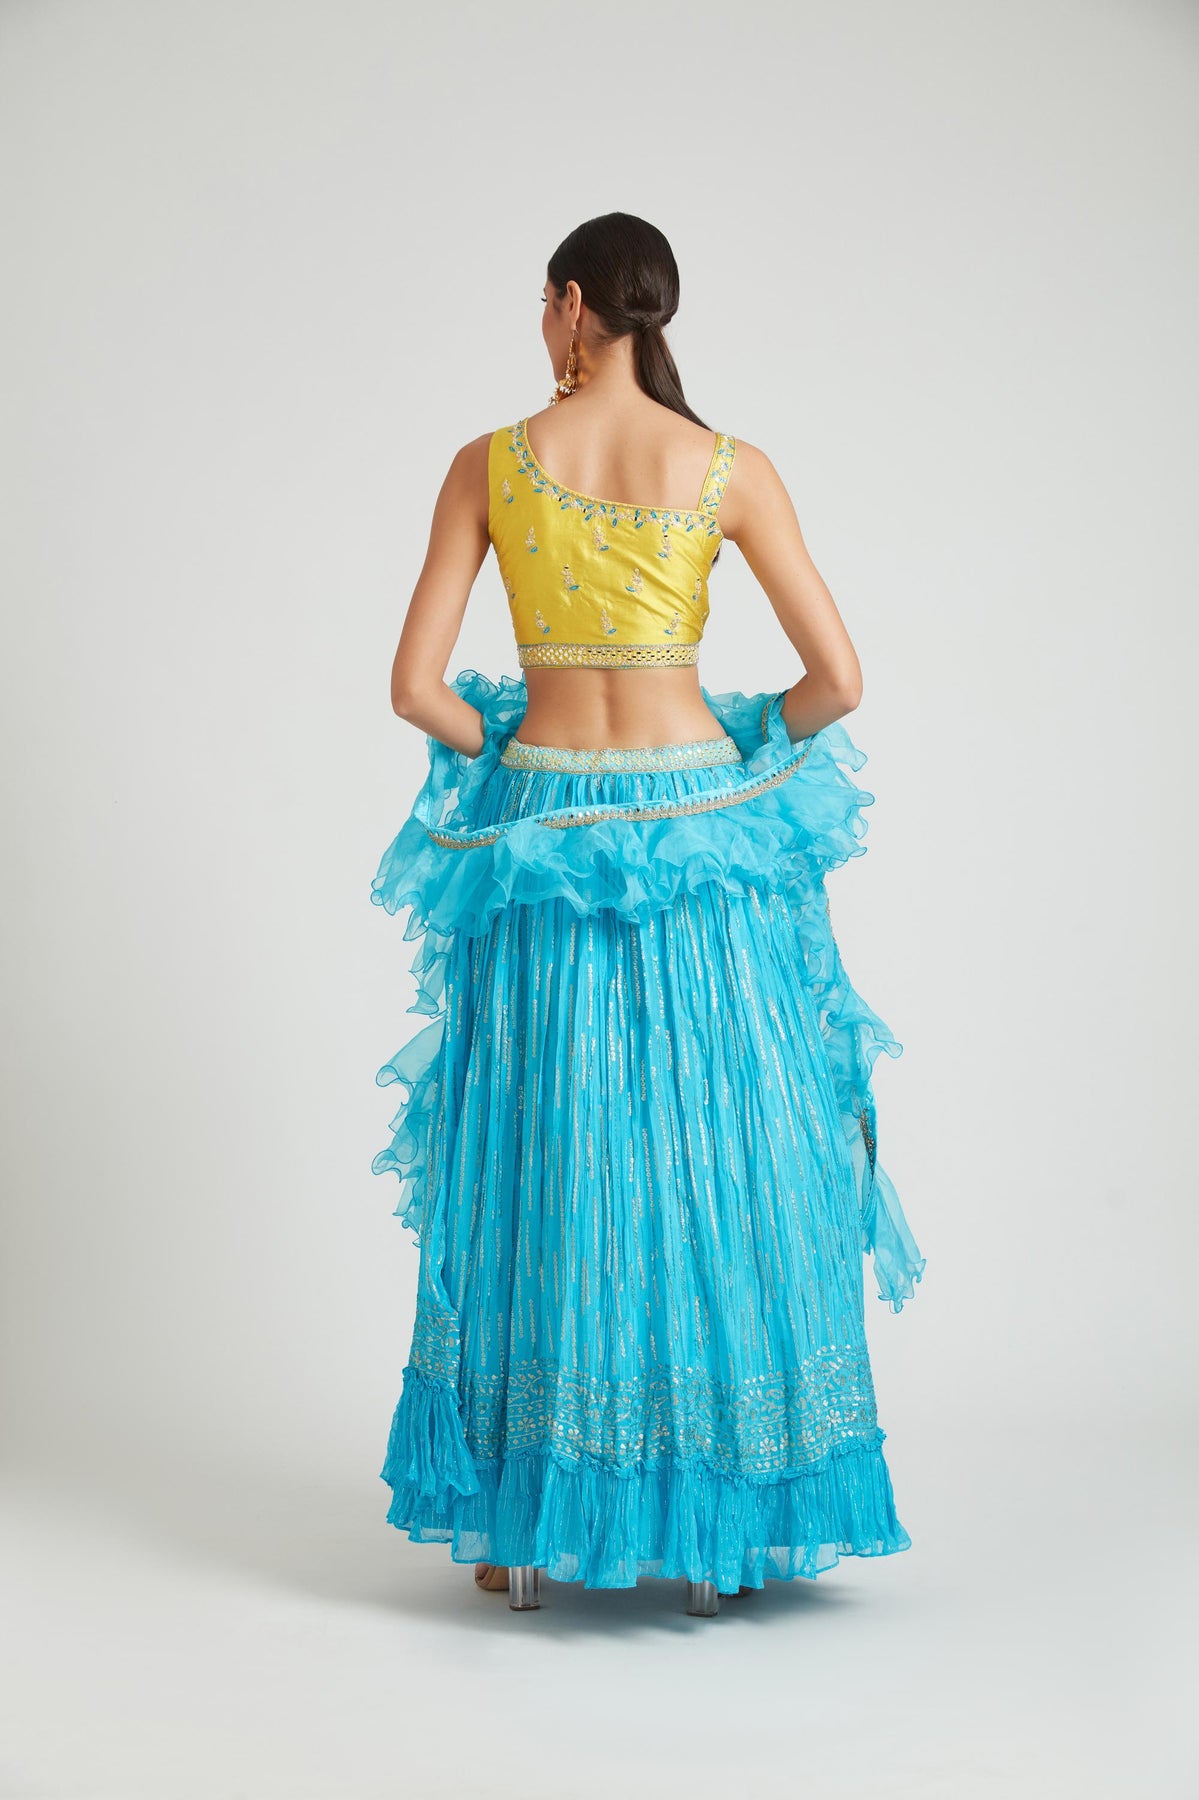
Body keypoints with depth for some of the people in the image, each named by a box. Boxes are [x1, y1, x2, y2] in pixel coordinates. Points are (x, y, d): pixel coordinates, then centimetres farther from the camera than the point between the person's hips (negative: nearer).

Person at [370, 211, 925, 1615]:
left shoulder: (490, 464, -1)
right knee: (711, 1174, 8)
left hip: (542, 831, 1)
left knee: (539, 1175, 10)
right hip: (698, 836, 0)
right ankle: (711, 1534, 14)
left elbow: (416, 685, -3)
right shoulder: (731, 471, -3)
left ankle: (518, 1527, 18)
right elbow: (836, 679, -5)